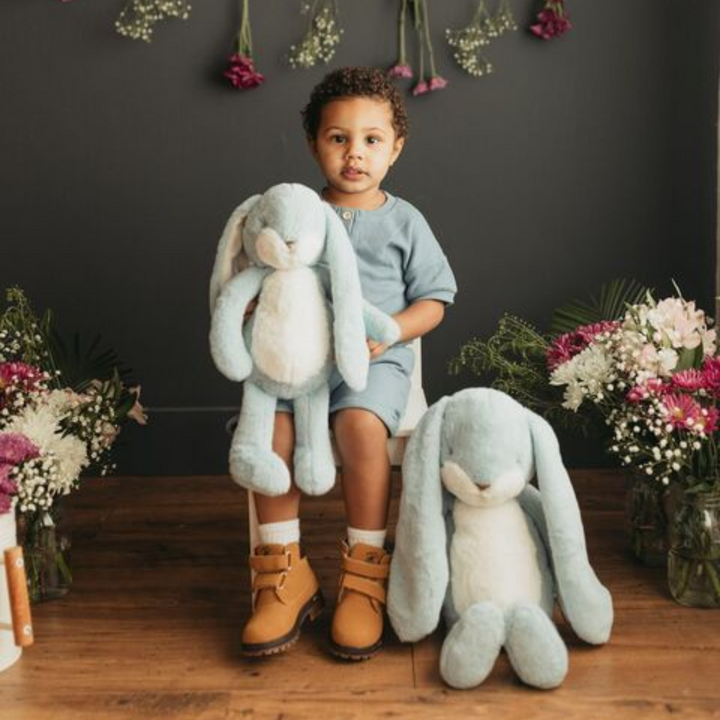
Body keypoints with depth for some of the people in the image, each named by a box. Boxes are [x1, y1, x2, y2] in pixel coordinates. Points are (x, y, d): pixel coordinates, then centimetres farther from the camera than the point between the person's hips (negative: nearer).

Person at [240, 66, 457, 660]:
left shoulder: (403, 221, 7)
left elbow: (434, 299, 7)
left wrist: (388, 331, -11)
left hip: (376, 360, -2)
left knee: (360, 424, -34)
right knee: (266, 421, -28)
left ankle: (366, 574, -15)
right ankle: (286, 574, -14)